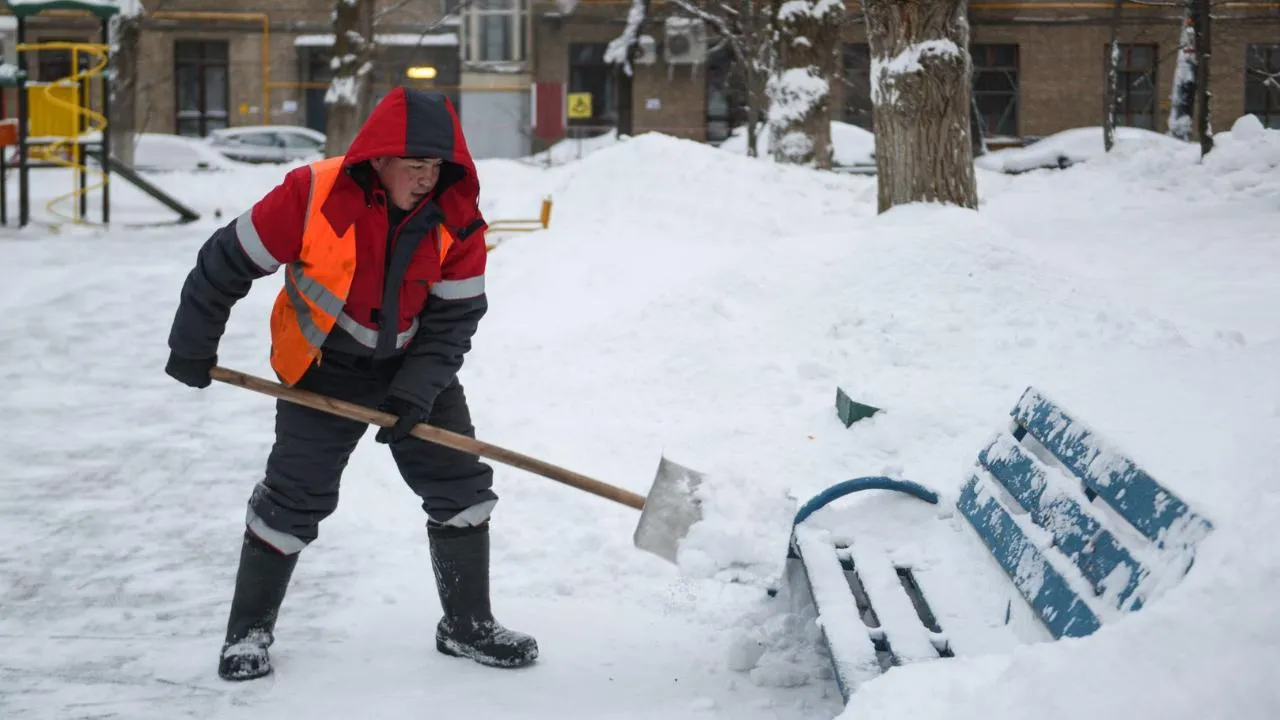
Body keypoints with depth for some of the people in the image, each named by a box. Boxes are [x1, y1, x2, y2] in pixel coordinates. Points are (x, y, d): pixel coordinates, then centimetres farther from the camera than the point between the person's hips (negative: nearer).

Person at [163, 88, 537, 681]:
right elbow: (227, 262, -14)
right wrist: (192, 348, -6)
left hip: (417, 369, 3)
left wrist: (414, 395, -21)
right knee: (292, 500, -3)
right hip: (321, 372, -3)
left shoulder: (457, 220, -16)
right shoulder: (312, 195, -25)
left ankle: (467, 625, 16)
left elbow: (454, 318, -11)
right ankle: (249, 630, 16)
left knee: (462, 490, 1)